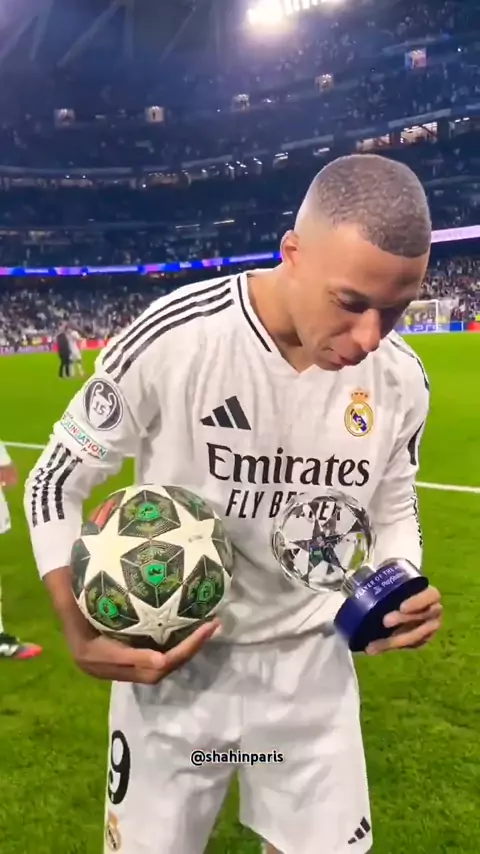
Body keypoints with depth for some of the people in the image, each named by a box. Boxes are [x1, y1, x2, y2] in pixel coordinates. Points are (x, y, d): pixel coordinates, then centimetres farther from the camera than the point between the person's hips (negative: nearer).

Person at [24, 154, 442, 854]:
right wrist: (82, 635, -20)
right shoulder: (169, 341, -23)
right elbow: (55, 484, -10)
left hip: (311, 662, 3)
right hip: (171, 658, -2)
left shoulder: (400, 380, -9)